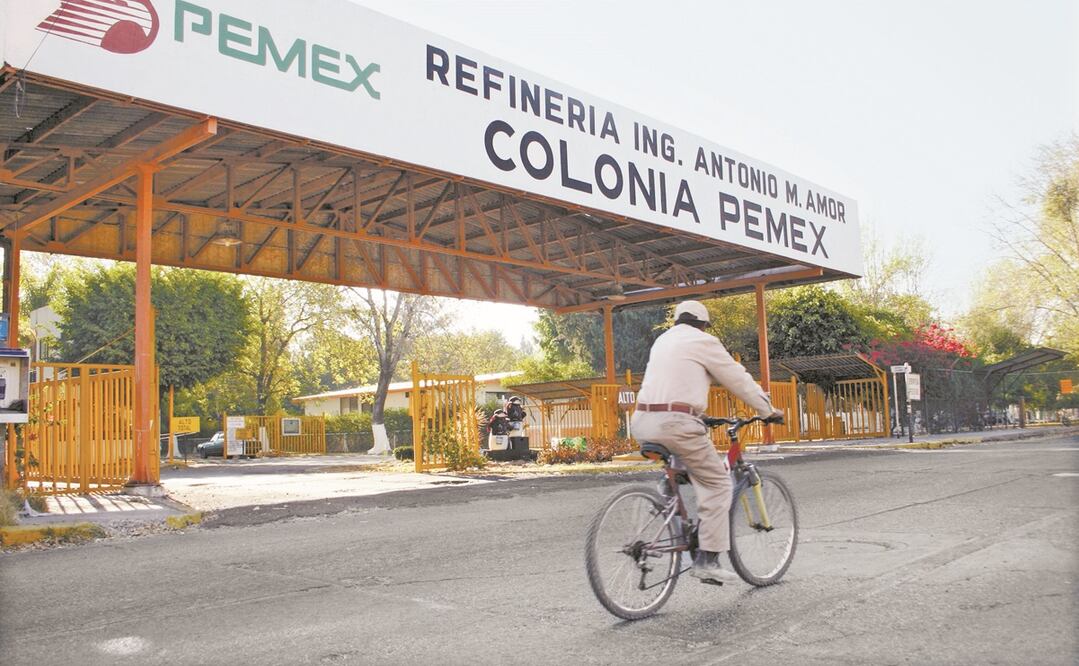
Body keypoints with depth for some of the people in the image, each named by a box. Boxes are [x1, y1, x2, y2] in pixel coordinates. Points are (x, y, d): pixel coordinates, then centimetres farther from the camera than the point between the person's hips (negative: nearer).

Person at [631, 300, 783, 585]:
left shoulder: (662, 340, 25)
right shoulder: (703, 342, 3)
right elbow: (739, 380, 7)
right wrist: (769, 410, 19)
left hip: (643, 422, 8)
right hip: (675, 423, -7)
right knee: (717, 483, 3)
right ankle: (707, 559, -1)